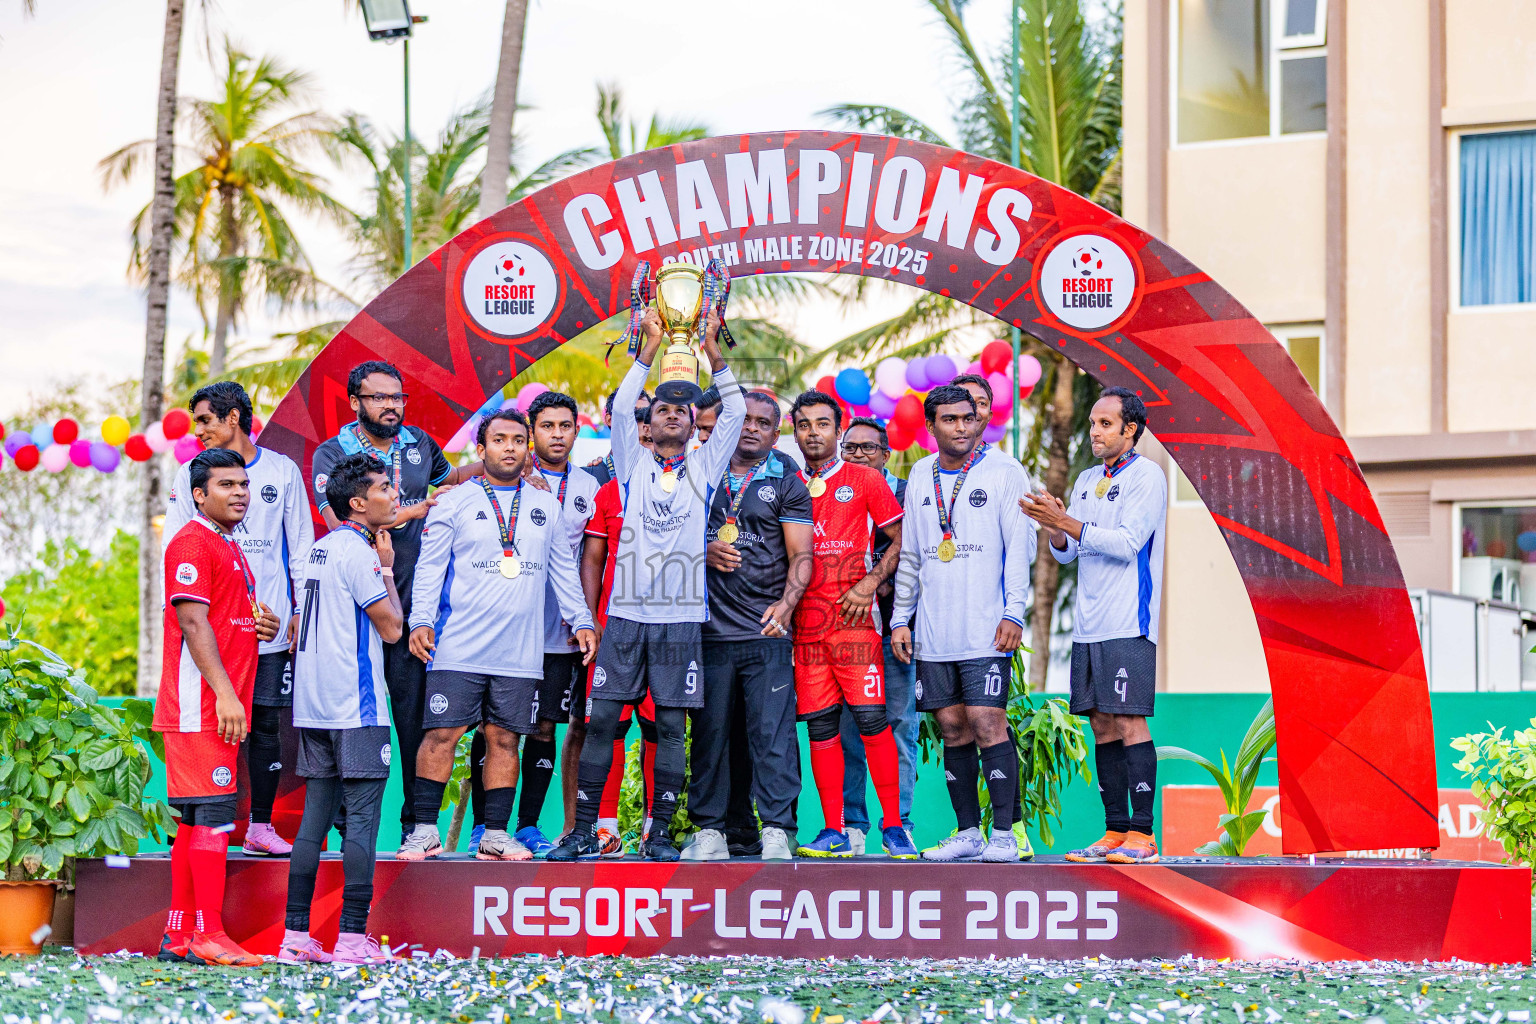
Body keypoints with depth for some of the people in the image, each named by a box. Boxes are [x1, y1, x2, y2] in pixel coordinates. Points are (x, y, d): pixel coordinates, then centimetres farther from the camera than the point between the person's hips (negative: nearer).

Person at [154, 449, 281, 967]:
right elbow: (193, 621, -17)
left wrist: (258, 623, 8)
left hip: (223, 706, 10)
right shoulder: (191, 543, -9)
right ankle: (209, 937, -11)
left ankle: (178, 937, 14)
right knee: (213, 814, -11)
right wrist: (225, 694, -22)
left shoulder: (231, 547, 22)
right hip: (203, 706, -10)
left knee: (195, 820, 10)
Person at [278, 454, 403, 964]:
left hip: (312, 705, 9)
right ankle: (352, 938, -8)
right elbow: (391, 627, -10)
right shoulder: (358, 552, -11)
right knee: (362, 817, -6)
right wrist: (388, 566, 1)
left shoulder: (321, 547, 16)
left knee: (314, 818, 9)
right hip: (356, 707, -9)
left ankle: (295, 936, 8)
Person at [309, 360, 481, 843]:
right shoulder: (332, 454, 0)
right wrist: (412, 510, -14)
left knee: (415, 711, -1)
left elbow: (448, 477, 36)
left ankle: (417, 820, 4)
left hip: (412, 600, 3)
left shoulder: (419, 444, 13)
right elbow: (340, 522, -15)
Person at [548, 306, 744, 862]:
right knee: (601, 717, -2)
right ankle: (585, 830, 3)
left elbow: (735, 413, 2)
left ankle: (660, 833, 4)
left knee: (672, 723, 0)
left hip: (683, 615, 0)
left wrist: (711, 350, -4)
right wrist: (652, 346, -6)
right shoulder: (633, 463, 11)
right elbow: (620, 407, -2)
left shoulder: (705, 466, 11)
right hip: (627, 611, 0)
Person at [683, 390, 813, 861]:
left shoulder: (787, 483, 7)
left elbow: (800, 555, 0)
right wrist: (704, 551, -5)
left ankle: (776, 832, -6)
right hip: (710, 629, 2)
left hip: (766, 632, -2)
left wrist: (787, 603, -17)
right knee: (709, 732, 4)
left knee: (773, 733, -8)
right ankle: (709, 830, 10)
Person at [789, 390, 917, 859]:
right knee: (820, 724, 2)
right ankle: (833, 831, 6)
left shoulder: (865, 481, 5)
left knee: (870, 716, -9)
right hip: (805, 619, 3)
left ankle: (892, 825, -3)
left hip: (853, 614, -3)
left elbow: (899, 540, 4)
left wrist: (870, 583, -9)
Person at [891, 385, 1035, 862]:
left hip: (985, 628, -5)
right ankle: (968, 831, 13)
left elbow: (1020, 547, -4)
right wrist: (901, 618, 13)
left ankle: (1003, 832, -5)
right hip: (933, 632, 5)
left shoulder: (1004, 471, -1)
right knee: (952, 729, 6)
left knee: (987, 723, -10)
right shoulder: (921, 475, 14)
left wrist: (1013, 613, -12)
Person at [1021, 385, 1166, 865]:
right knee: (1102, 725, 7)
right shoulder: (1086, 480, 18)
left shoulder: (1146, 476, -4)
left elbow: (1127, 542, -15)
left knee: (1129, 722, -11)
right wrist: (1056, 531, -6)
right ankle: (1115, 831, 11)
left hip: (1129, 624, -7)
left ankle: (1141, 834, -10)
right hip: (1088, 625, 7)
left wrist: (1067, 523, -18)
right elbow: (1066, 553, 16)